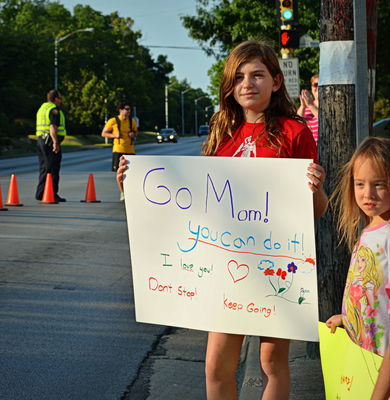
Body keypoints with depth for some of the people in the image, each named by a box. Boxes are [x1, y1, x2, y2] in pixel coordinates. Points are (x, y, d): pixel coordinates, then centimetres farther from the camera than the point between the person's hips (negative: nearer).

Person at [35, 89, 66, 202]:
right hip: (50, 141, -9)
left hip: (41, 140, 9)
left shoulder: (42, 109, 19)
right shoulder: (54, 110, -11)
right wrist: (55, 143, -27)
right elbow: (53, 128, -22)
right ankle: (52, 195, -7)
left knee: (44, 169, 13)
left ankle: (40, 194, 13)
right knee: (53, 170, -6)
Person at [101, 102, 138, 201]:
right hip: (118, 149, -3)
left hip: (130, 150, 3)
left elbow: (136, 132, 22)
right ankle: (122, 193, 7)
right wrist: (114, 135, -14)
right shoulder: (113, 121, -4)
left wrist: (134, 134, -3)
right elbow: (103, 133, 2)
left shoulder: (132, 121, 7)